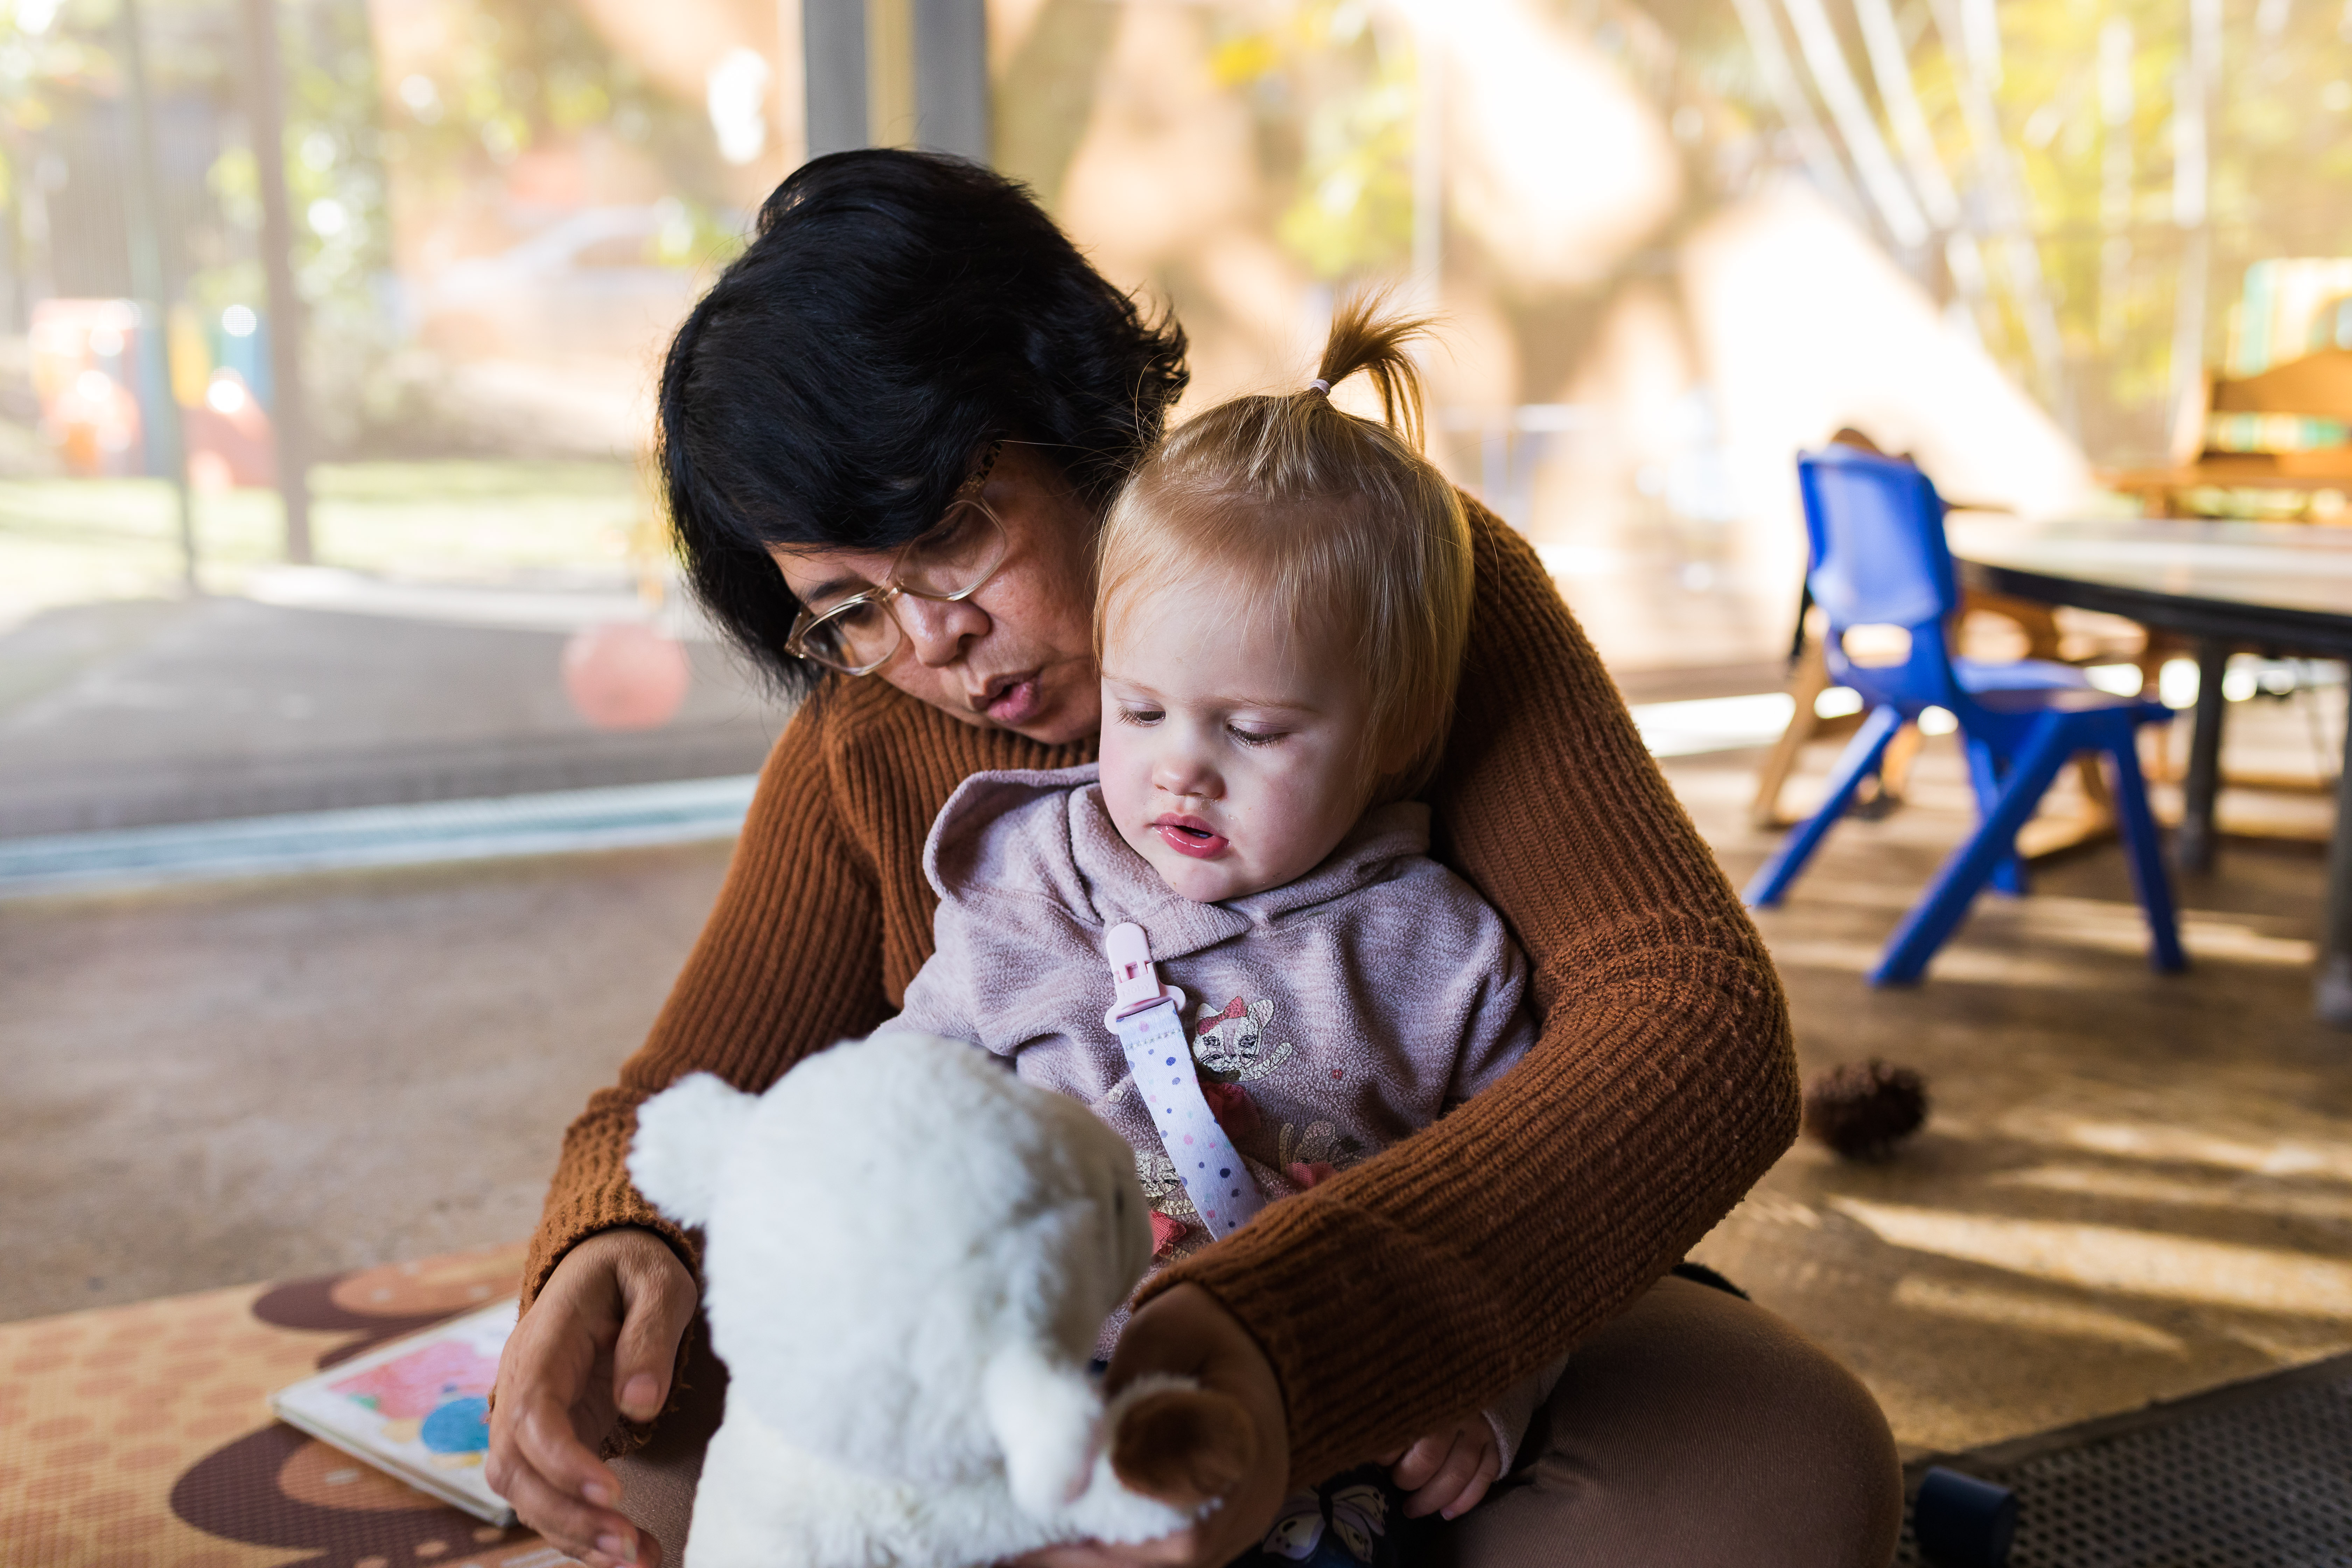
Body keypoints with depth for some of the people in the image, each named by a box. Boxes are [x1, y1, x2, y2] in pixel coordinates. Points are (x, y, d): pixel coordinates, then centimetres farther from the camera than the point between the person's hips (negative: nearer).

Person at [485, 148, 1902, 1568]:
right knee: (642, 1394, -21)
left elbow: (1704, 1019, -28)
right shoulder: (864, 752, -6)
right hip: (1049, 1355, 3)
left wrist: (1298, 1341, -44)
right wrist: (615, 1244, -31)